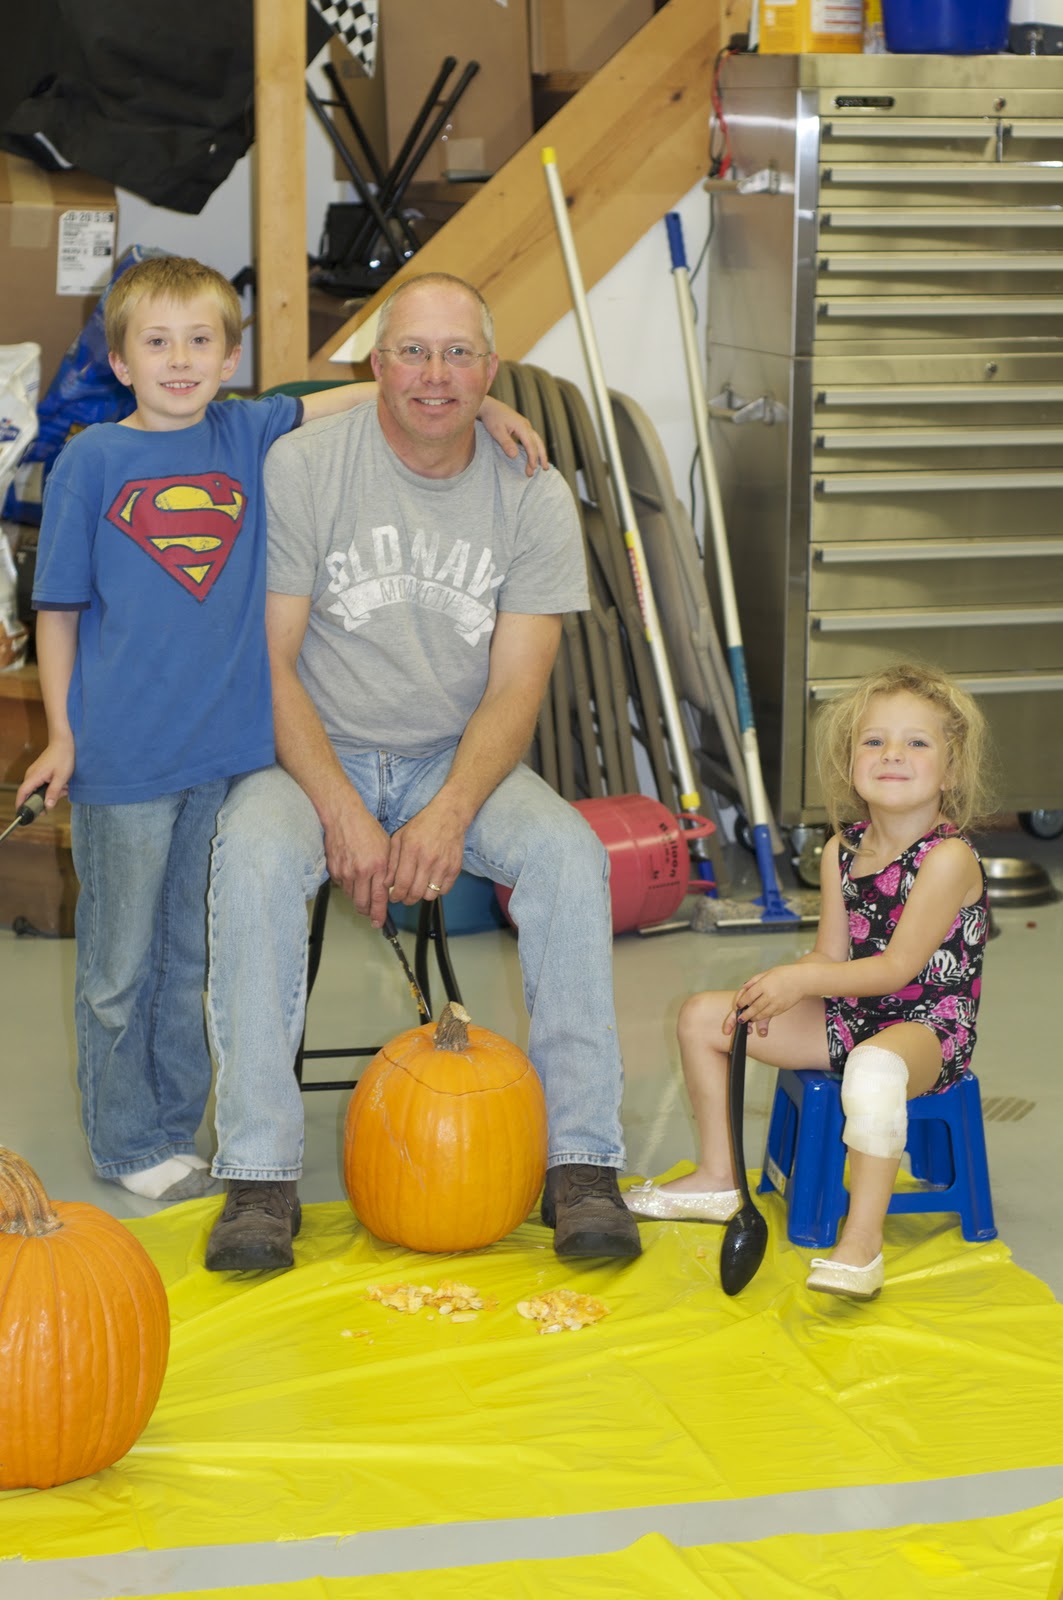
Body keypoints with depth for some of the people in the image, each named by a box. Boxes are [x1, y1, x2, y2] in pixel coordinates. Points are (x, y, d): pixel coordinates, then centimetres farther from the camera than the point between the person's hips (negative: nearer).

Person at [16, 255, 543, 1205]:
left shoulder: (249, 437, 4)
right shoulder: (93, 460, -4)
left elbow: (373, 394, 4)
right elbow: (58, 608, 0)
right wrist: (61, 735, -2)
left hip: (228, 750, 3)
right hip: (123, 759, -3)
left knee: (194, 957, 14)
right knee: (120, 965, 7)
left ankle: (176, 1132, 27)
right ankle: (128, 1144, 20)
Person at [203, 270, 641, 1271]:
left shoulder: (533, 498, -2)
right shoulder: (301, 468, -7)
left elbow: (515, 689, -7)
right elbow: (269, 663, -9)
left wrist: (447, 815, -24)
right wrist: (341, 810, -22)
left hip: (460, 764, 2)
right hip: (314, 757, -1)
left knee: (569, 852, -28)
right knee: (254, 855, -33)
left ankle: (582, 1160, -20)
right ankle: (259, 1172, -26)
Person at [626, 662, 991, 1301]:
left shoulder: (949, 858, -18)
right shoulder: (842, 851, 4)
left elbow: (899, 966, -21)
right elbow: (830, 956, 7)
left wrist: (801, 982, -23)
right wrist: (773, 990, -13)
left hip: (928, 1026, -8)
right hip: (848, 1014, 9)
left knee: (875, 1064, -44)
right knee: (703, 1016, 7)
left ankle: (863, 1240, -40)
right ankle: (719, 1179, 21)